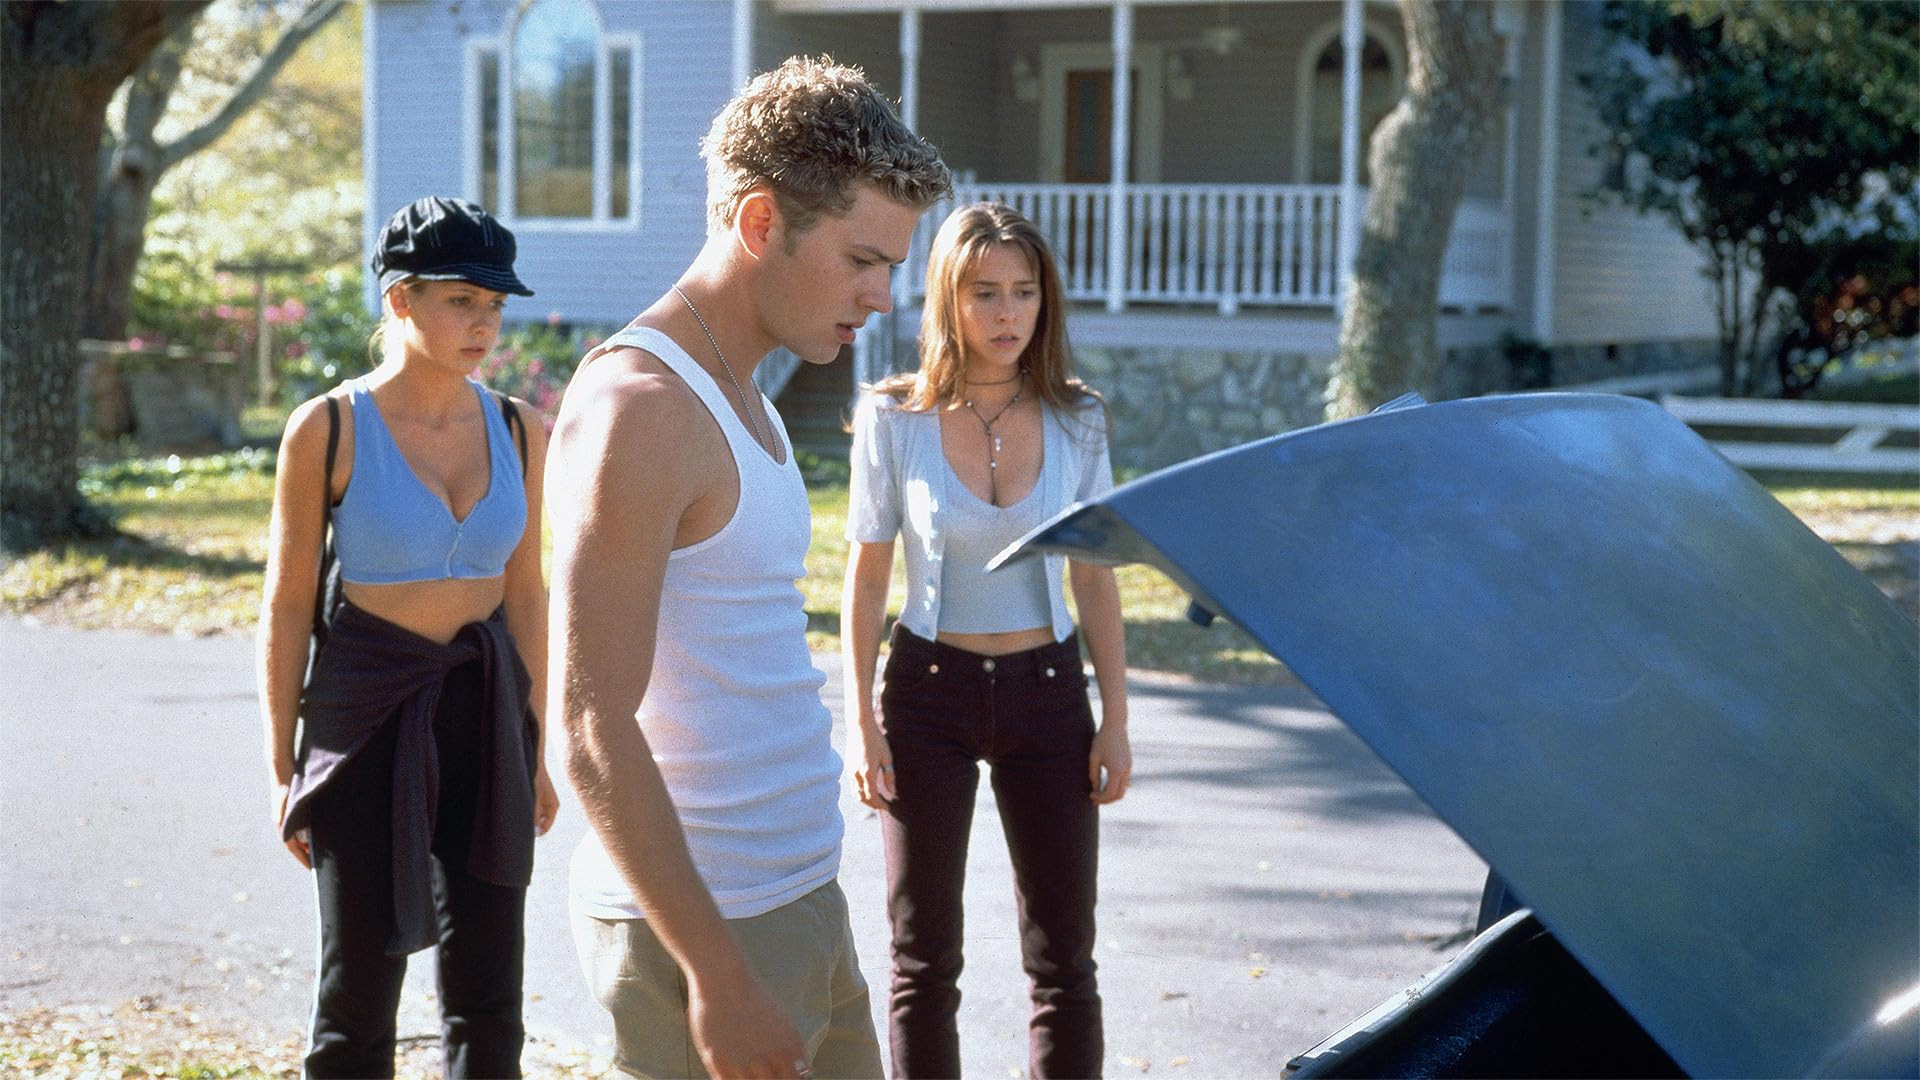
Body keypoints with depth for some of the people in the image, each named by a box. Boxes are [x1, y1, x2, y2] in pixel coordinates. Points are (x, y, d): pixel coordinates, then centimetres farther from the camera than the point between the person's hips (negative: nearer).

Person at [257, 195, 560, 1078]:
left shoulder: (517, 431, 2)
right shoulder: (328, 428, -10)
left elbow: (524, 596, 9)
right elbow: (287, 606, -5)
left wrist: (536, 749, 9)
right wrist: (282, 765, -5)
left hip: (486, 710, 4)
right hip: (368, 709, -4)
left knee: (488, 994, 8)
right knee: (362, 984, 2)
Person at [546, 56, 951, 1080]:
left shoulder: (741, 400, 14)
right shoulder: (637, 408, -17)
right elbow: (593, 727, -23)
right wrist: (716, 973, -24)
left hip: (798, 896, 9)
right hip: (697, 921, -9)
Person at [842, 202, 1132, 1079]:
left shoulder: (1076, 420, -1)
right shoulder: (894, 418, -6)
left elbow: (1096, 580, 5)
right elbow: (865, 581, -2)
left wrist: (1116, 719, 2)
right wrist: (860, 718, -6)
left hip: (1046, 687, 1)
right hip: (929, 687, -1)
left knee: (1063, 959, 5)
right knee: (924, 957, 8)